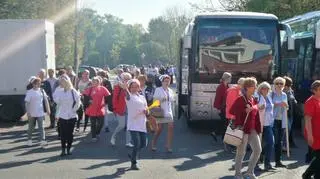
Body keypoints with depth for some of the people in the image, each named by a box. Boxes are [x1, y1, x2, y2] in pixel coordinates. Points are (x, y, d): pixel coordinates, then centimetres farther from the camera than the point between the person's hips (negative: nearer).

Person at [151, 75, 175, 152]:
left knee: (171, 128, -7)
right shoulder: (158, 90, -3)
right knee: (159, 129, 1)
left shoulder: (170, 91, 13)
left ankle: (168, 146, -1)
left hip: (169, 112, 5)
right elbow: (155, 100, -5)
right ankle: (153, 144, 21)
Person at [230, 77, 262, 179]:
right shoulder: (240, 99, -10)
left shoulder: (254, 100, 12)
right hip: (243, 129, -7)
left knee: (258, 150, 5)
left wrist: (258, 128, 13)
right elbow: (232, 111, -15)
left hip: (253, 130, 7)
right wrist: (244, 111, -22)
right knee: (241, 152, 1)